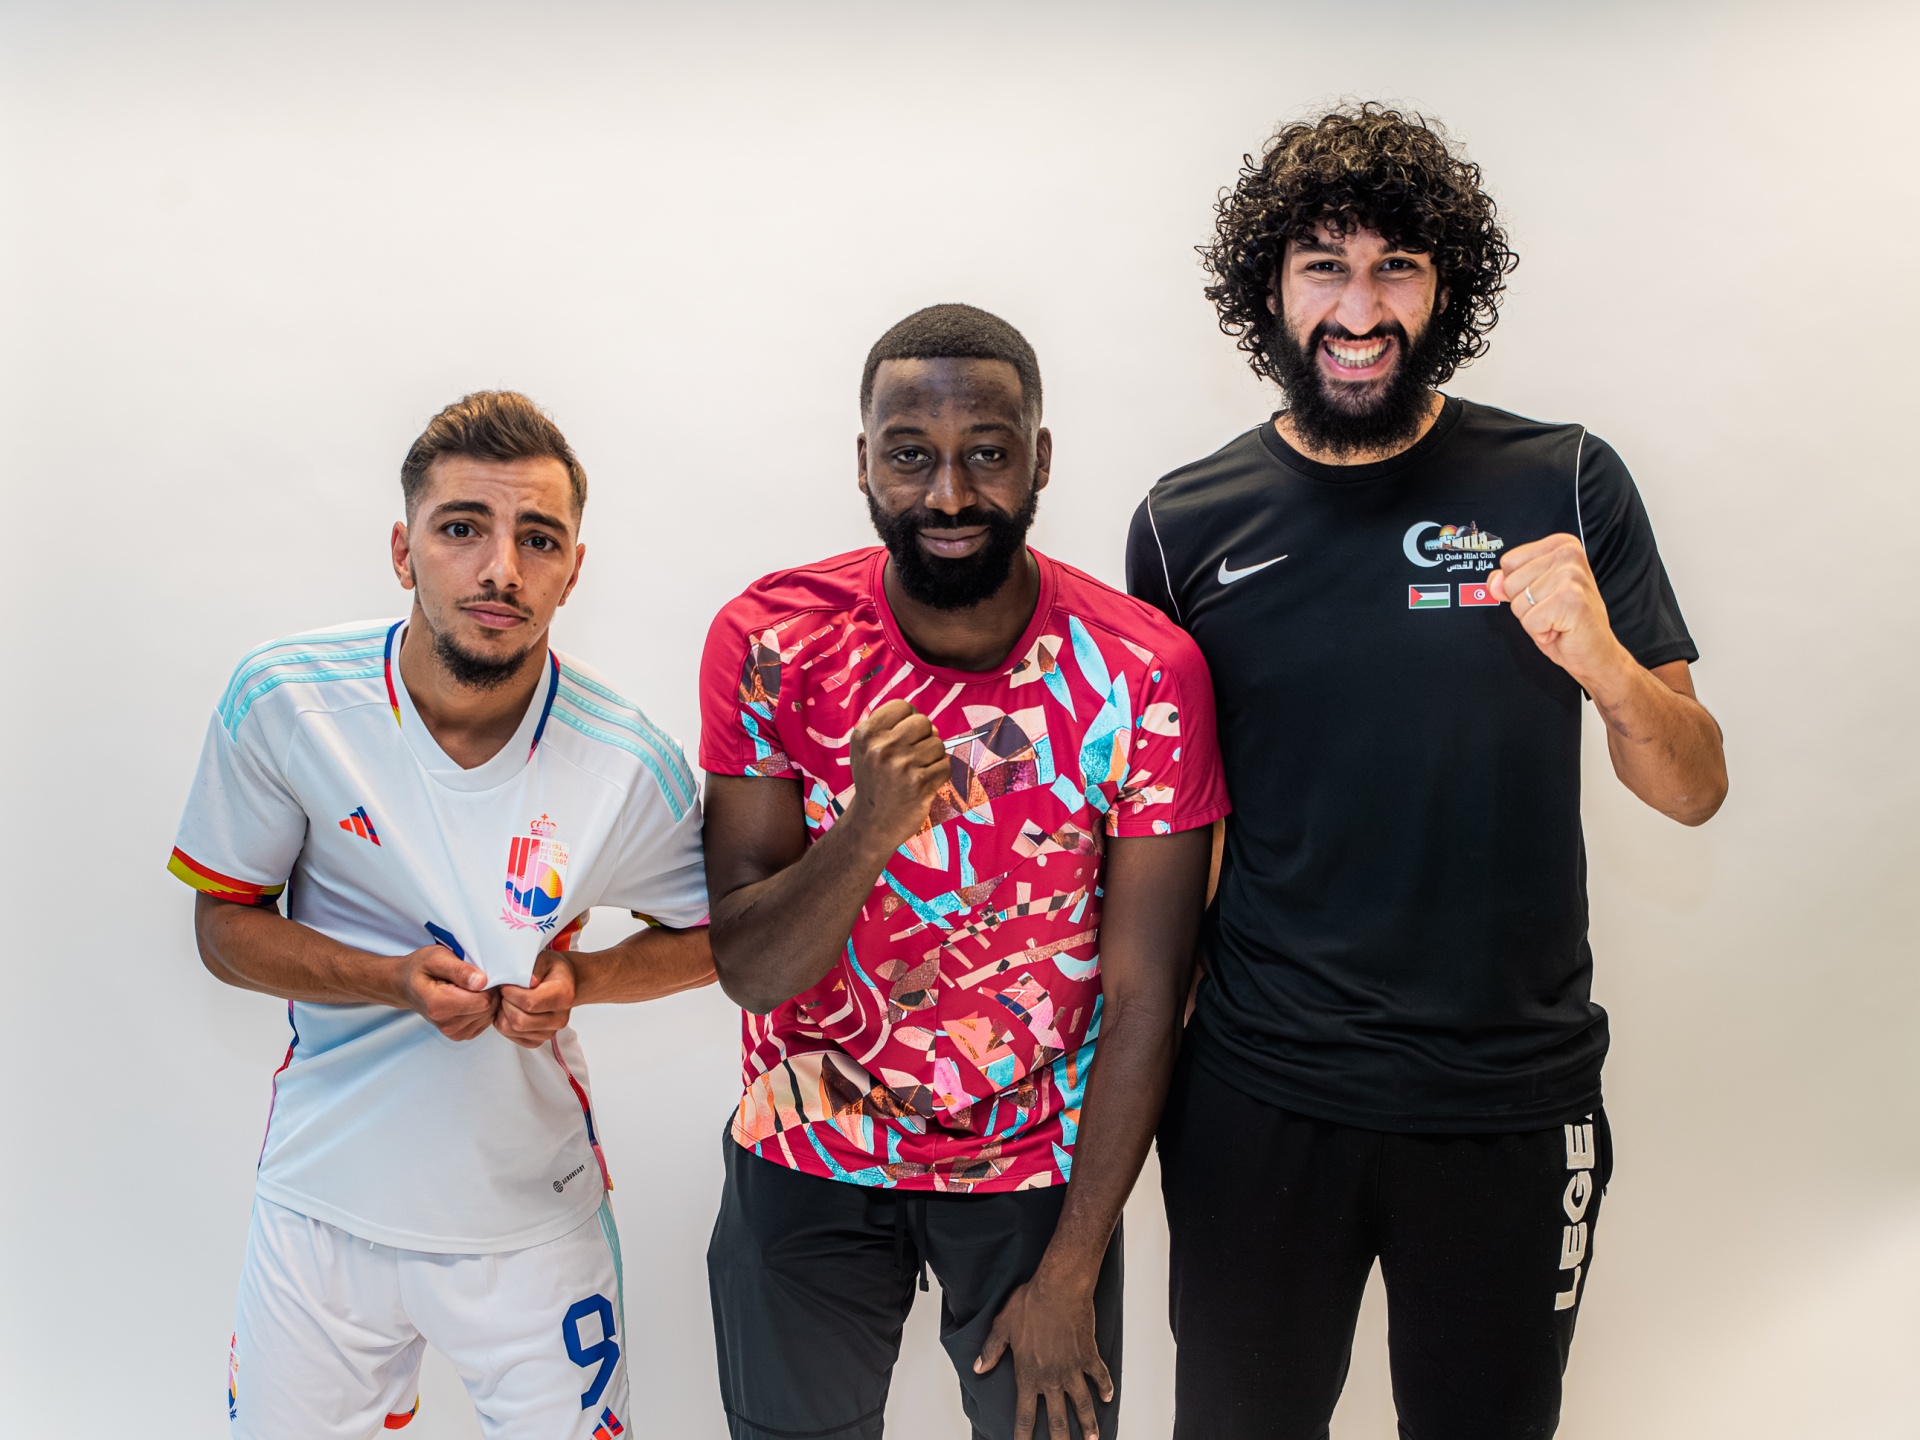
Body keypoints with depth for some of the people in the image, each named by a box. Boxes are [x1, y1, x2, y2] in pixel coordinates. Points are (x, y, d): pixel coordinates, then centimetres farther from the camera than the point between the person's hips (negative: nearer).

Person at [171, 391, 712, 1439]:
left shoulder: (629, 765, -16)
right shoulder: (283, 703, -15)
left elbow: (706, 938, 1)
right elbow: (226, 927, -4)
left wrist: (578, 979, -18)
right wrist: (394, 981, -21)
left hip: (532, 1219, 0)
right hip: (322, 1203, 1)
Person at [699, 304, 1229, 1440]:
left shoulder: (1144, 673, -18)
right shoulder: (772, 642, -16)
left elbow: (1144, 997, -13)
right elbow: (748, 968, -16)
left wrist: (1070, 1275, -9)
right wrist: (867, 832, -36)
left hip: (1041, 1170, 0)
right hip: (805, 1167, 1)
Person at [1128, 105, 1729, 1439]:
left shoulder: (1565, 485, -4)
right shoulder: (1186, 525, -3)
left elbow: (1694, 789, -2)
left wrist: (1602, 663, -22)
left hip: (1517, 1098, 1)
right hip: (1259, 1097, 0)